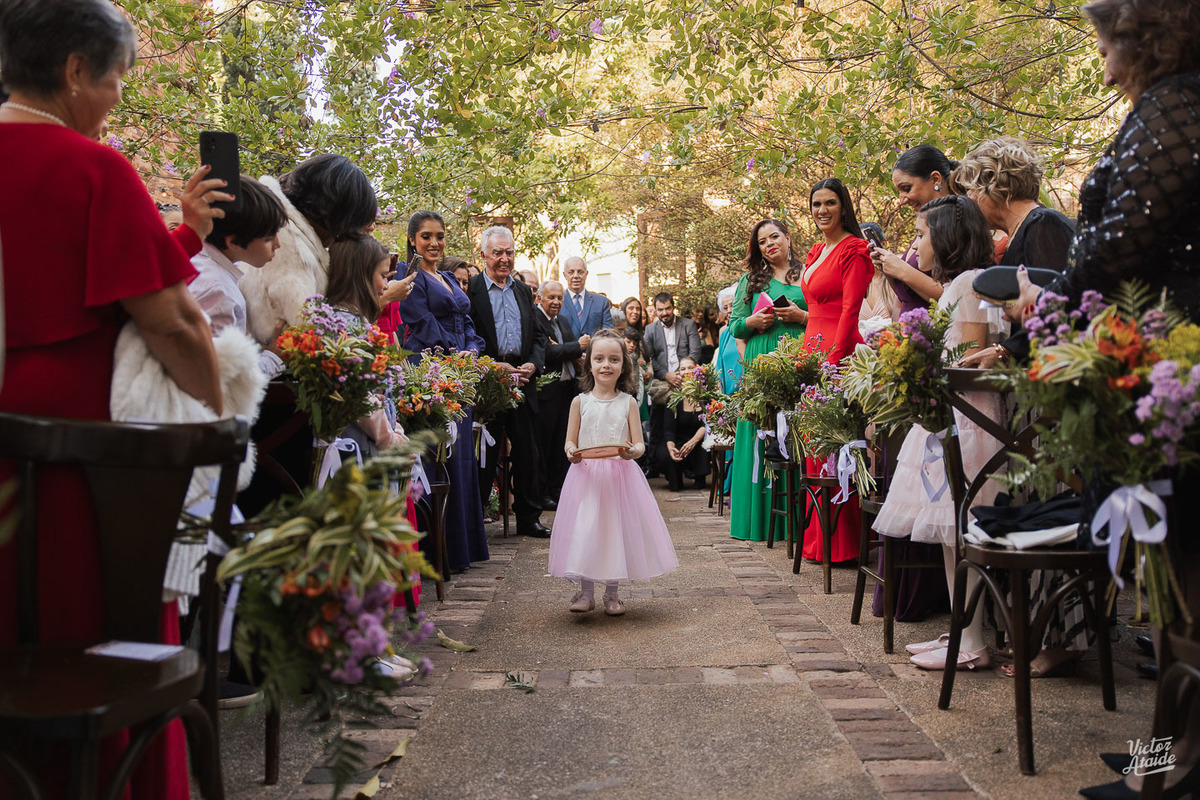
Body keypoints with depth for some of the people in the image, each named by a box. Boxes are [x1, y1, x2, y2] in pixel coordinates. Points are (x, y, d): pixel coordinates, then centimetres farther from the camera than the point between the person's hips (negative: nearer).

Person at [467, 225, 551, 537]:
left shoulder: (523, 292, 16)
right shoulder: (470, 289, -3)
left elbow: (538, 336, 16)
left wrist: (533, 364, -3)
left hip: (523, 382, 5)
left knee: (527, 452, 9)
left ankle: (529, 517, 20)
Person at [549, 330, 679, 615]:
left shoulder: (628, 403, 2)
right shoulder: (580, 402, 3)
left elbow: (639, 443, 1)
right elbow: (570, 442, 5)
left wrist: (633, 451, -22)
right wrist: (572, 452, -18)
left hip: (620, 476, 0)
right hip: (586, 475, 0)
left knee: (617, 528, 4)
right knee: (584, 530, -1)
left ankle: (611, 593, 19)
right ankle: (586, 591, 16)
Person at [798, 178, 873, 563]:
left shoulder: (854, 250, -7)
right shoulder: (816, 252, 20)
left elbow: (850, 311, -14)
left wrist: (833, 361, -19)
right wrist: (808, 352, 14)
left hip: (839, 351, -9)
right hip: (813, 349, 9)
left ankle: (840, 542, -1)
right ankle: (818, 537, 16)